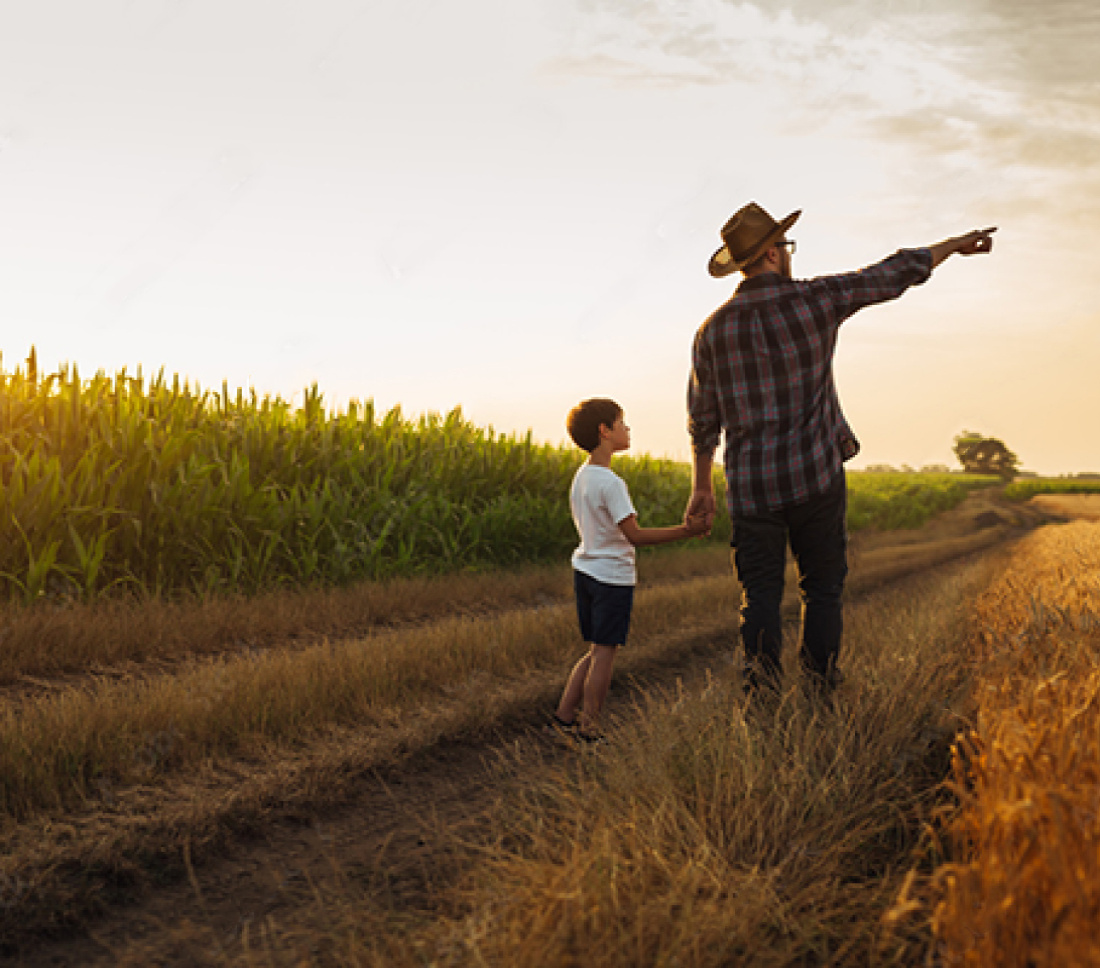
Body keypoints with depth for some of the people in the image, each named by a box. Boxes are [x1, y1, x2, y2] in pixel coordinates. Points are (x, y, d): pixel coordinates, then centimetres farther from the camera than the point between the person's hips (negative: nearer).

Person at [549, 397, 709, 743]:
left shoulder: (581, 476, 9)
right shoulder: (610, 482, -19)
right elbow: (634, 535, -20)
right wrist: (685, 531, -19)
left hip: (584, 571, 9)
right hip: (613, 576, -9)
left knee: (596, 651, 16)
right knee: (604, 653, -2)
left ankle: (563, 718, 17)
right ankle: (587, 731, 2)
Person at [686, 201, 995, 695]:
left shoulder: (713, 330, 2)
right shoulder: (814, 299, -6)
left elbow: (703, 419, 8)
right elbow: (893, 274, 7)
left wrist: (701, 485, 19)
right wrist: (953, 245, 22)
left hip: (751, 487, 2)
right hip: (816, 476, -2)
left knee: (759, 598, 5)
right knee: (822, 590, 9)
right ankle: (821, 693, 8)